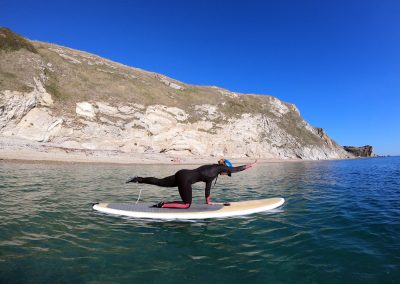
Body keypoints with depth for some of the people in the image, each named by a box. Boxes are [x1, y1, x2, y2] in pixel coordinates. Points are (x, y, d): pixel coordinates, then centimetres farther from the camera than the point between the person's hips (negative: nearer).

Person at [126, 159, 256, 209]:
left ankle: (138, 179, 21)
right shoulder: (218, 167, -3)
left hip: (182, 175, 9)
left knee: (159, 182, 18)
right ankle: (162, 205, -7)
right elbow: (235, 169, 0)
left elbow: (207, 187, 25)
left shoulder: (213, 174, 20)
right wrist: (248, 165, 13)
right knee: (186, 204, -1)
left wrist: (208, 202, 29)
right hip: (185, 178, -9)